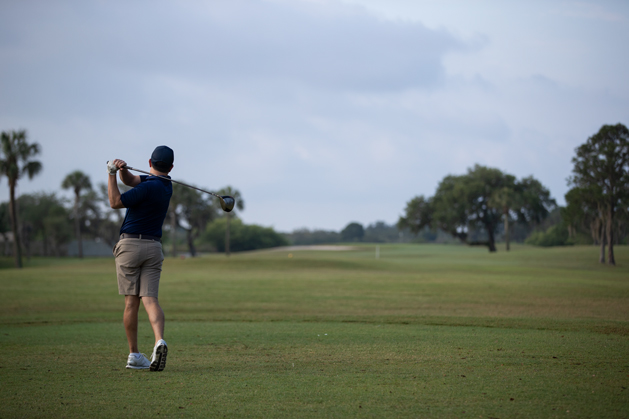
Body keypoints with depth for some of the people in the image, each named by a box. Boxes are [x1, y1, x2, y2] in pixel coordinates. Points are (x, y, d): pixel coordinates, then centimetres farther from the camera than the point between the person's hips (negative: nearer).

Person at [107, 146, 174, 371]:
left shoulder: (149, 187, -15)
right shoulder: (165, 184, 8)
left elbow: (115, 202, -10)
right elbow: (130, 180, 12)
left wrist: (112, 174, -8)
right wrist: (122, 169, -8)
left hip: (130, 245, -5)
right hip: (154, 247, 5)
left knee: (131, 301, 3)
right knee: (150, 298, -5)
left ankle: (134, 355, 8)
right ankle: (159, 341, -30)